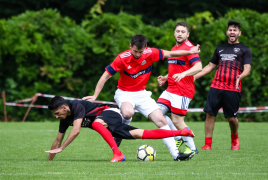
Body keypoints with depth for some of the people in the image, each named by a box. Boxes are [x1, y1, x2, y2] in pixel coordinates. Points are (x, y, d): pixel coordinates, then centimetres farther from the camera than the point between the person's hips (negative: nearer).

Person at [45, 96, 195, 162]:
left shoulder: (77, 106, -23)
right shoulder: (65, 120, 3)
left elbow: (76, 131, -31)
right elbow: (58, 140, 13)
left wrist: (61, 148, -28)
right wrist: (49, 160, 10)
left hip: (111, 113, -8)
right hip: (111, 126, 8)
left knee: (96, 123, -39)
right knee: (142, 134, 1)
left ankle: (118, 154, -43)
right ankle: (181, 132, 3)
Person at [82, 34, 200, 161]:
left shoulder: (150, 53, -11)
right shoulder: (122, 58, -19)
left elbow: (170, 54, 4)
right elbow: (105, 76, -13)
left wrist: (190, 52, 4)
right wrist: (95, 96, -15)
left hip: (142, 94, 4)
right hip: (125, 94, -4)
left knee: (161, 120, -6)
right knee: (128, 113, -38)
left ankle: (175, 154, -2)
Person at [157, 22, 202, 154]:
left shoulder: (189, 48, -11)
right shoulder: (174, 48, 19)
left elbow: (198, 67, -23)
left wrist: (183, 74, -37)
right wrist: (166, 78, 16)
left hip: (182, 91, -9)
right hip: (171, 89, 9)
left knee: (177, 121, -8)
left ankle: (192, 148, 7)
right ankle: (178, 138, 12)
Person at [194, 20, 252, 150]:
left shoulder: (244, 50, 8)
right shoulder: (220, 49, 22)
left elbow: (247, 69, -2)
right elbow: (210, 66, 28)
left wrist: (240, 77, -25)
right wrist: (195, 76, 18)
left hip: (233, 89, -4)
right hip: (216, 86, 4)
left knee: (231, 117, -3)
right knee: (209, 114, -6)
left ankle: (235, 139, 26)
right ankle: (207, 144, -3)